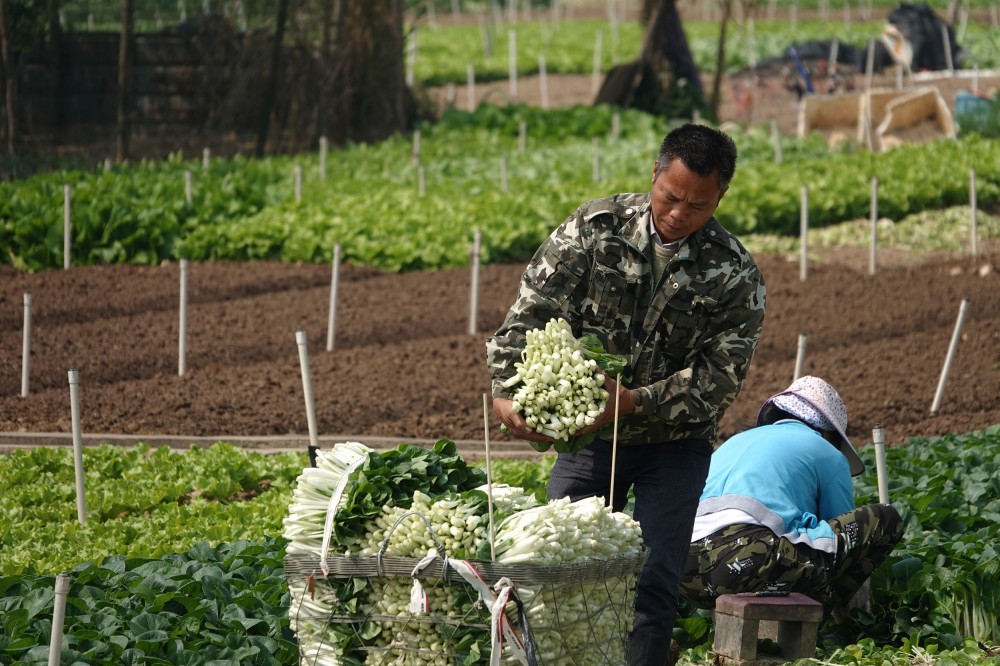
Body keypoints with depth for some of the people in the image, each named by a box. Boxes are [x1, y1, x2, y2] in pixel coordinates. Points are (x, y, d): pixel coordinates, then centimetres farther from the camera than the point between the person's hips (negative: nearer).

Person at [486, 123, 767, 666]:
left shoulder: (734, 274, -13)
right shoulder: (597, 227, -9)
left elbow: (720, 376, -16)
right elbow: (533, 309, -13)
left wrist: (634, 401, -29)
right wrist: (507, 388, -29)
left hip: (674, 442, -1)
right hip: (586, 429, 2)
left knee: (654, 580, -7)